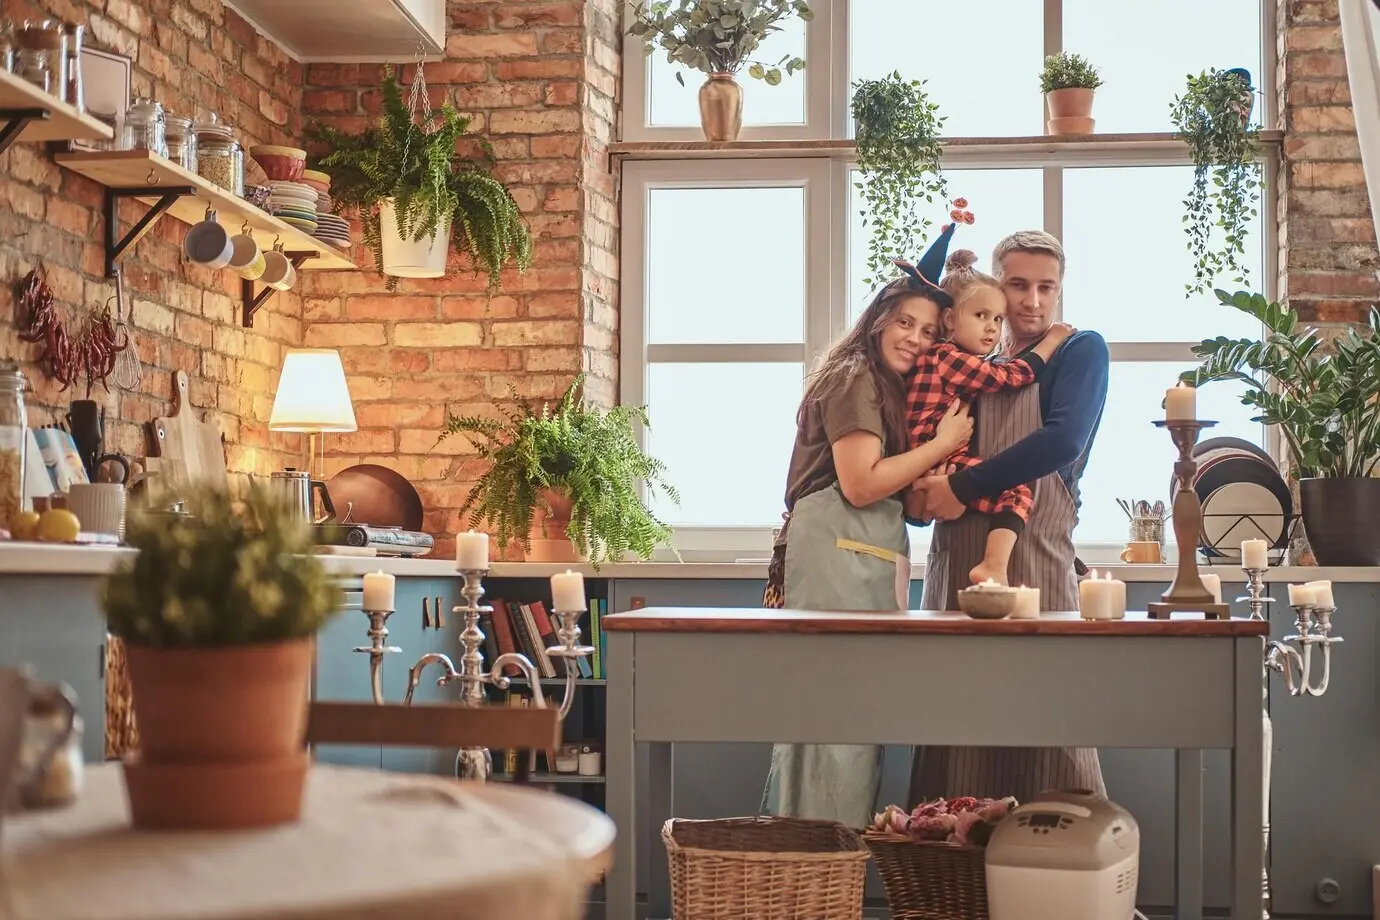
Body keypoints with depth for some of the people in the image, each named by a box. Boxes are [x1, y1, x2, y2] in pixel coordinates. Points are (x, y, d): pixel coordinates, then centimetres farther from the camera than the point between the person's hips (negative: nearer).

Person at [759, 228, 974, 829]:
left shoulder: (891, 390, 25)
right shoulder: (853, 378, -5)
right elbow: (862, 485, -13)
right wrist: (944, 444, -5)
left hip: (870, 554, 10)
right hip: (835, 548, -10)